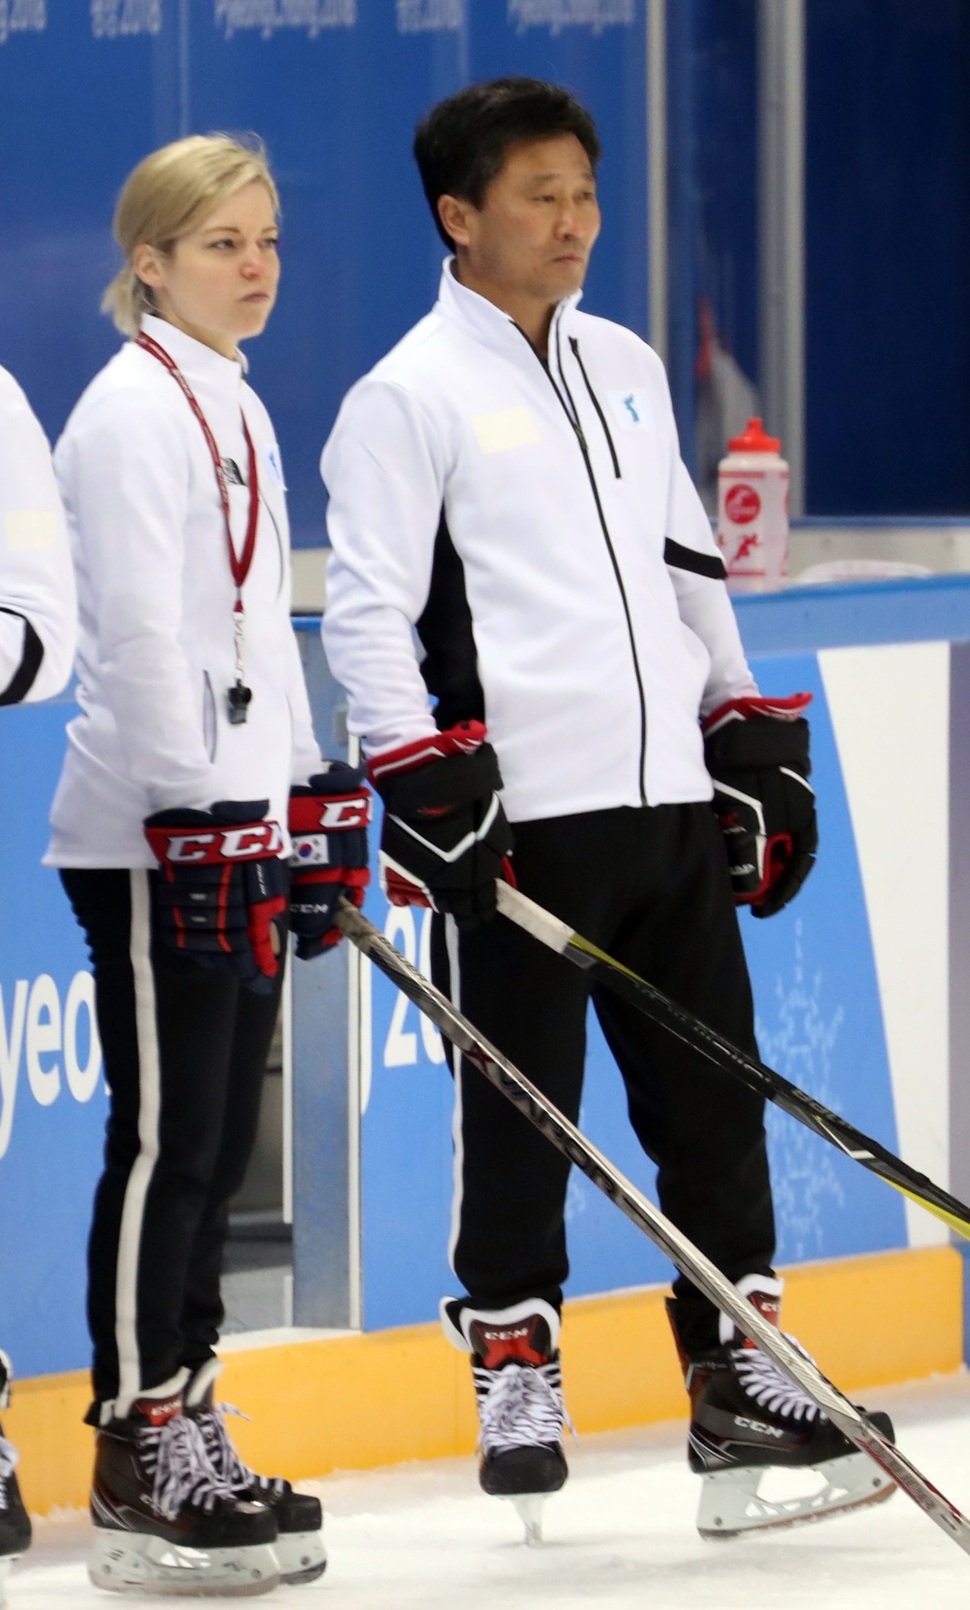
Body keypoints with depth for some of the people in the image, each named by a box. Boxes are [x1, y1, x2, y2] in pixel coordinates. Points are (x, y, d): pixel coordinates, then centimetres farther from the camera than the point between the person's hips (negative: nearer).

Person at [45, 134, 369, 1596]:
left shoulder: (237, 407, 17)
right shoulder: (133, 410, -12)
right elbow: (139, 634, -19)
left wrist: (314, 805, 21)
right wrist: (203, 816, -23)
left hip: (237, 822, 9)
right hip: (151, 836, -9)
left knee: (221, 1144, 11)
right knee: (167, 1139, -8)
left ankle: (190, 1426, 17)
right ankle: (141, 1467, -5)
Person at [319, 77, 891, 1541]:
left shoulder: (625, 369, 16)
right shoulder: (409, 398, -5)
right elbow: (365, 613, -8)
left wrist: (750, 736, 19)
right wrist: (424, 776, -16)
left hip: (669, 807, 6)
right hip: (519, 815, -6)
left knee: (712, 1088, 7)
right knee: (518, 1109, -1)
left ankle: (734, 1361, 14)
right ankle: (514, 1365, 10)